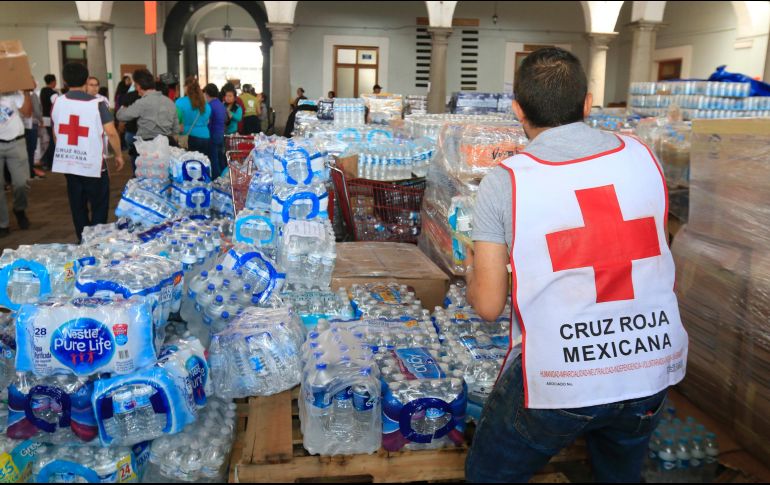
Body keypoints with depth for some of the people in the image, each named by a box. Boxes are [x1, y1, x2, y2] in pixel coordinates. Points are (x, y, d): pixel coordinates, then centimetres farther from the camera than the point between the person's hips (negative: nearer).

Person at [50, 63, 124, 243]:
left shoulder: (57, 103, 2)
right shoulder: (97, 104, -12)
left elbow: (55, 133, 12)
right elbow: (111, 132, -16)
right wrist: (119, 155, -3)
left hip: (67, 162, 5)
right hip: (93, 164, -5)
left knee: (78, 206, 14)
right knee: (99, 206, 6)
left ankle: (83, 241, 22)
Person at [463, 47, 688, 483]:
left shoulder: (503, 184, -10)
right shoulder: (643, 157, 1)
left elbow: (488, 305, -8)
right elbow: (652, 248, 13)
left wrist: (473, 270, 13)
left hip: (556, 382, -4)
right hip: (653, 369, 5)